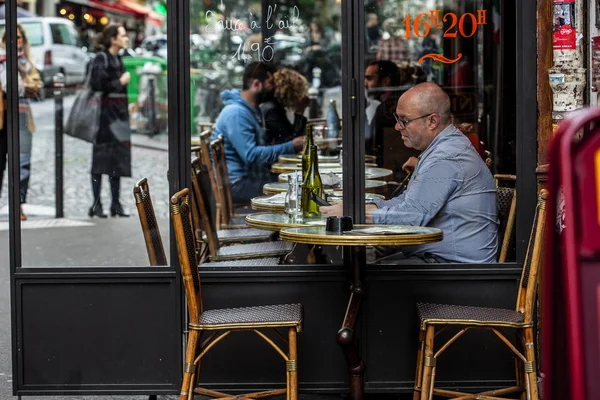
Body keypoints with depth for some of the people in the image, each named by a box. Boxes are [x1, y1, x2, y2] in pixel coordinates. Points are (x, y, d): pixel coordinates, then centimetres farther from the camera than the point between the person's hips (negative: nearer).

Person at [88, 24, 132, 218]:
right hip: (105, 113, -8)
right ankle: (96, 204, -2)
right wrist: (120, 82, -10)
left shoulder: (118, 59, 16)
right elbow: (97, 85, -17)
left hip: (119, 113, 8)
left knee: (118, 159, 7)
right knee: (101, 159, -5)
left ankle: (116, 204, 12)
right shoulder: (101, 59, -8)